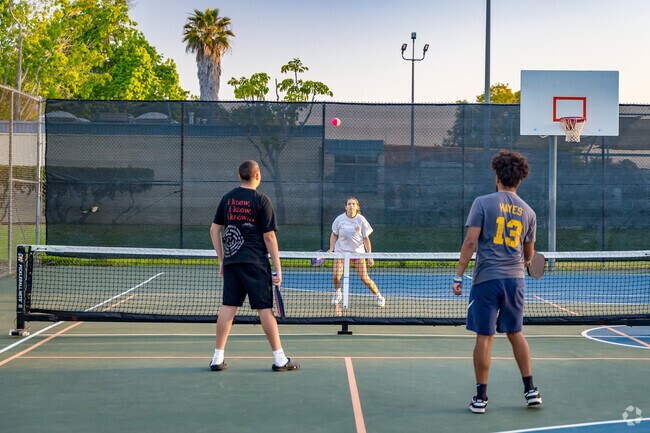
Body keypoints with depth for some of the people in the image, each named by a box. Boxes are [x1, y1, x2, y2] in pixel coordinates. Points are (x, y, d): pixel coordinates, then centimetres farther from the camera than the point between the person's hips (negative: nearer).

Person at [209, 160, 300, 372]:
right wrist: (278, 269, -4)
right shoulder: (262, 200, -6)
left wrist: (222, 260, 17)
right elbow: (269, 237, -8)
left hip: (230, 261, 5)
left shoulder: (228, 198, 8)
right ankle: (280, 360, 3)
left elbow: (214, 230, 11)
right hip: (254, 262, -5)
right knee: (265, 308, -2)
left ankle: (217, 358, 9)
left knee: (228, 307, 8)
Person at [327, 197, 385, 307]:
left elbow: (366, 238, -3)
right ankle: (337, 294, 17)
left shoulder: (361, 220, -6)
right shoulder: (340, 219, -4)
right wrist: (331, 249, -2)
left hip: (358, 252, -1)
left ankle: (379, 296, 16)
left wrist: (370, 255, -7)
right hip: (341, 250, 1)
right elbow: (334, 234, 9)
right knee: (336, 276, -13)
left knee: (364, 278, -5)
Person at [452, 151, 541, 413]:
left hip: (487, 278, -3)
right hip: (515, 279, 4)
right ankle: (530, 390, 21)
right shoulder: (527, 212, 8)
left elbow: (470, 241, -11)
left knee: (484, 337, 0)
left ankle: (481, 397, 6)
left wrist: (458, 276, -7)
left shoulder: (483, 203, -4)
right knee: (515, 333, 17)